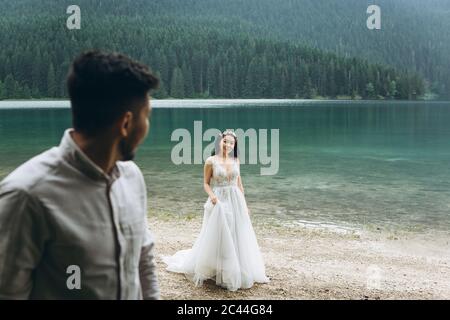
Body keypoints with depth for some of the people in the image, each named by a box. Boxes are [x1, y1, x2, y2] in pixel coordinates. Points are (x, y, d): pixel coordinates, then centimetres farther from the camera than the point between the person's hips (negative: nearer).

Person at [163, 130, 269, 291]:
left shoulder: (236, 160, 6)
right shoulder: (211, 161, -6)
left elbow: (239, 183, 12)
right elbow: (206, 183, -1)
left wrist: (244, 203, 13)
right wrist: (211, 195, -20)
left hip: (236, 202, 4)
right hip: (219, 202, -4)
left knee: (237, 238, 9)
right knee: (216, 237, 2)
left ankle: (235, 272, 25)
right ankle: (215, 270, 18)